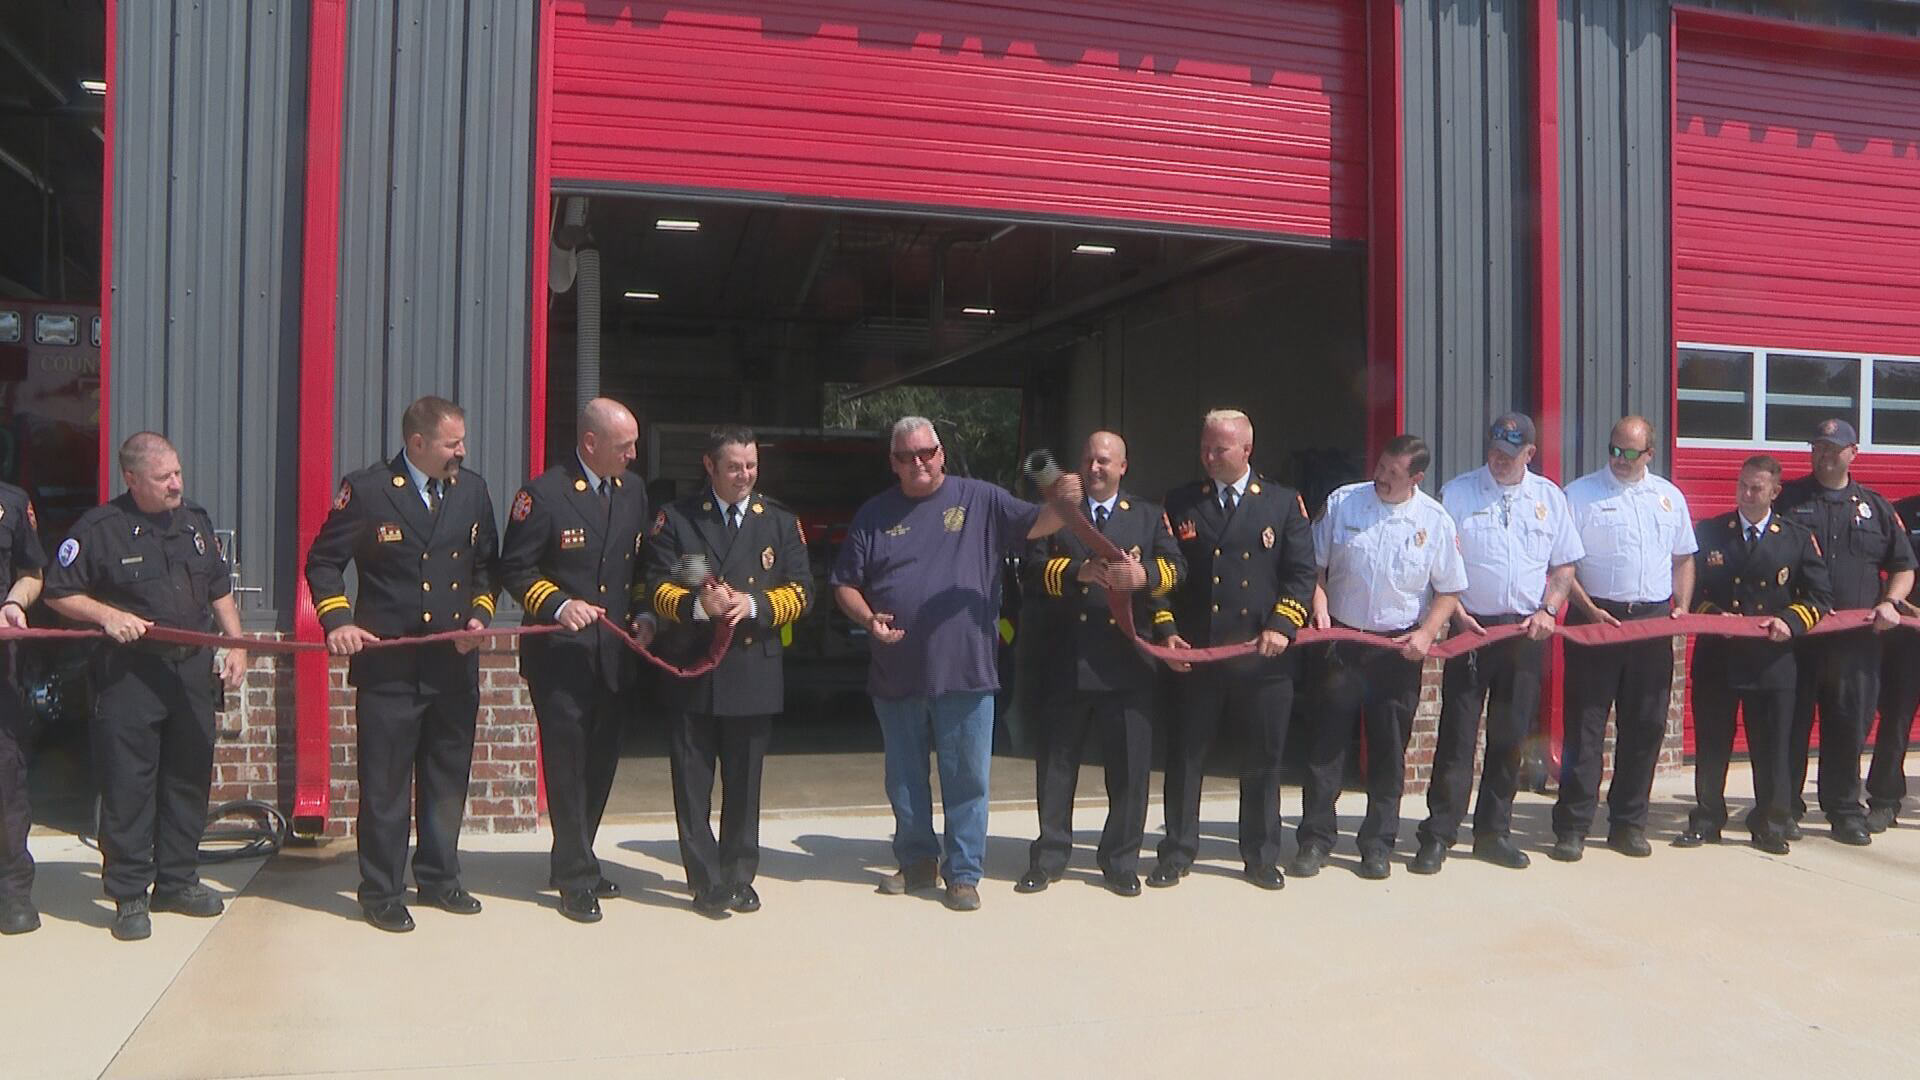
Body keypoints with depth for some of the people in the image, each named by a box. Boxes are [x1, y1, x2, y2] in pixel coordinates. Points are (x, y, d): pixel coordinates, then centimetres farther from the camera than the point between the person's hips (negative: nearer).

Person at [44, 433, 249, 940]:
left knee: (190, 777, 10)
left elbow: (220, 590, 19)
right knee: (127, 785, -2)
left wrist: (236, 644, 10)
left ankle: (177, 880, 23)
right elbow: (59, 593, -2)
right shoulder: (99, 528, -6)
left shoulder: (197, 522, 11)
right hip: (128, 674, -5)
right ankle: (129, 895, 7)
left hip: (192, 669, 5)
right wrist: (108, 615, -17)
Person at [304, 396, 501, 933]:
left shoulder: (473, 490, 7)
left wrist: (480, 613, 0)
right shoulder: (366, 490, -6)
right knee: (385, 786, 4)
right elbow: (323, 561, 0)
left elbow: (487, 564, 16)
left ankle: (438, 878, 29)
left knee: (448, 779, 14)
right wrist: (337, 620, -14)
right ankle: (381, 893, 16)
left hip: (455, 663, 5)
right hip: (388, 666, -4)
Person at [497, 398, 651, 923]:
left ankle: (572, 861, 31)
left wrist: (644, 615, 4)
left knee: (601, 762, 14)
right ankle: (577, 878, 11)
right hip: (561, 656, -6)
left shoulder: (633, 491, 9)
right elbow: (515, 568, -7)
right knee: (568, 766, 0)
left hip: (617, 656, 6)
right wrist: (558, 604, -20)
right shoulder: (544, 494, -10)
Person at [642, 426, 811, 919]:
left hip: (754, 674, 1)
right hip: (691, 672, -1)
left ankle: (740, 877, 23)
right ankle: (706, 882, 13)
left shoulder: (780, 522, 8)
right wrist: (696, 604, -21)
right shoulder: (675, 518, 4)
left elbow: (800, 591, 3)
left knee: (744, 785, 10)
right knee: (692, 785, 3)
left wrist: (753, 605, -15)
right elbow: (656, 586, -1)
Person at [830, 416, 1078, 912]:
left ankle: (963, 873, 14)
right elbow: (845, 584, 9)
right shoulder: (875, 514, 6)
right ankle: (917, 862, 32)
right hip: (895, 674, 3)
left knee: (966, 779, 2)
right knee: (904, 778, 16)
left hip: (965, 671, -3)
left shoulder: (979, 499, 1)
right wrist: (868, 618, -10)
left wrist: (1060, 504, -31)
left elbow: (1034, 524, -9)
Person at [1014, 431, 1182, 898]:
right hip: (1065, 661, 0)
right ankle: (1048, 859, 19)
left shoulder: (1149, 516, 13)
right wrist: (1077, 571, -20)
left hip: (1127, 662, 0)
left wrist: (1147, 574, -22)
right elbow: (1033, 569, -3)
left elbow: (1175, 565, -1)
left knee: (1129, 766, 4)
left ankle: (1121, 863, 17)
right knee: (1056, 763, 7)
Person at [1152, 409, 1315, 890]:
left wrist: (1282, 626, -11)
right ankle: (1177, 853, 18)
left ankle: (1261, 857, 22)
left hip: (1263, 656, 0)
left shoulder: (1284, 503, 4)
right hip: (1194, 655, 1)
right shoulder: (1181, 503, 6)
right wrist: (1167, 631, -4)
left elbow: (1301, 572, 1)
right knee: (1185, 758, 6)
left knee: (1263, 761, 9)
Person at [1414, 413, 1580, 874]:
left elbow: (1565, 564, 13)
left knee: (1511, 736, 9)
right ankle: (1437, 835, 1)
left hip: (1526, 631, 3)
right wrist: (1456, 612, -11)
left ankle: (1493, 832, 20)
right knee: (1457, 734, -4)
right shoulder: (1457, 493, 0)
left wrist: (1548, 610, -1)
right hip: (1471, 627, -3)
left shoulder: (1549, 497, 8)